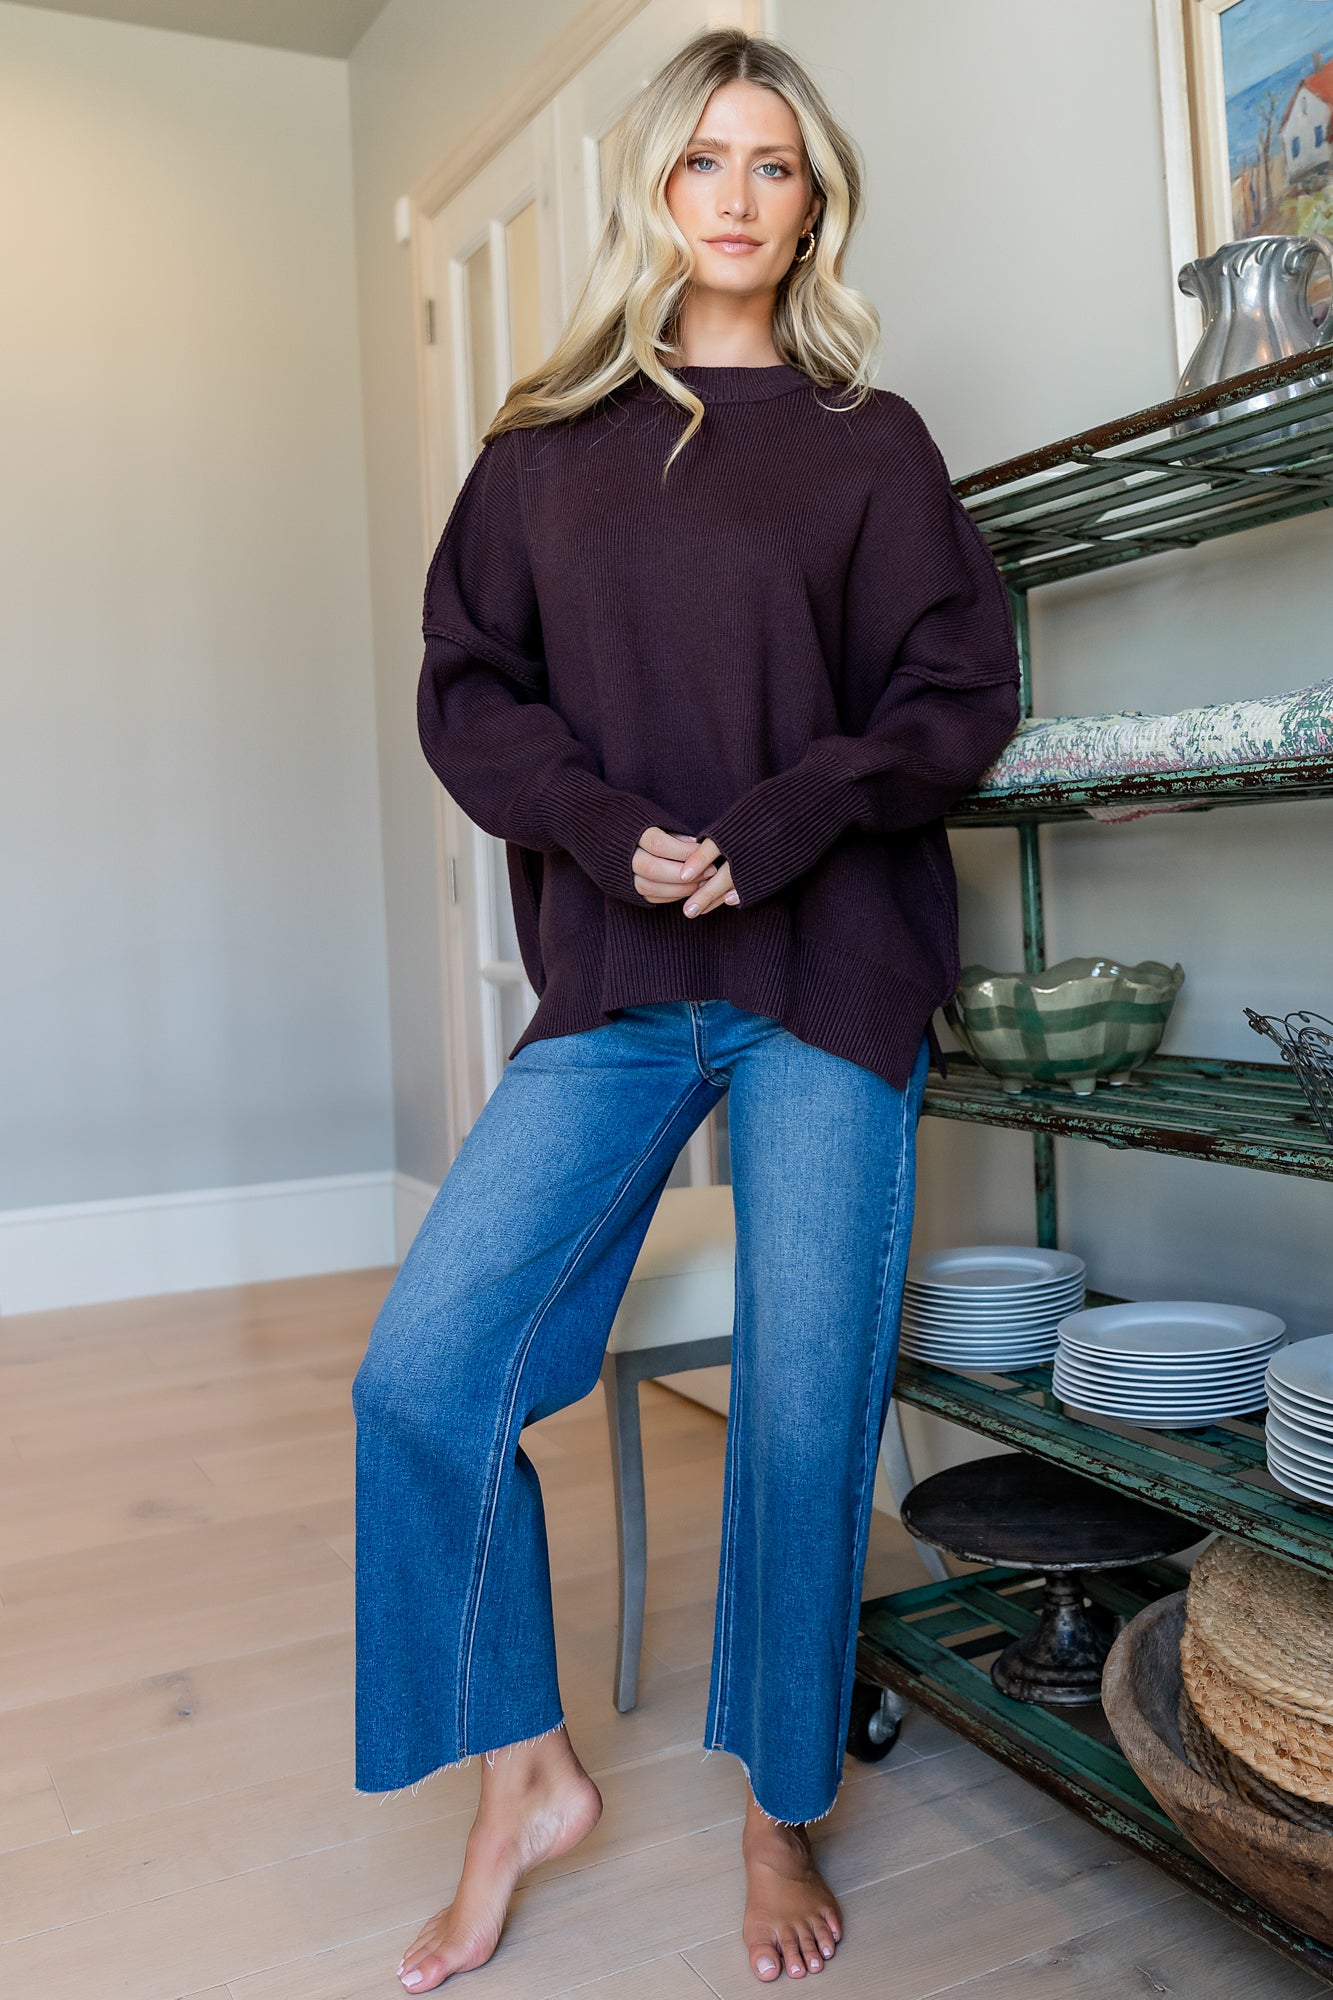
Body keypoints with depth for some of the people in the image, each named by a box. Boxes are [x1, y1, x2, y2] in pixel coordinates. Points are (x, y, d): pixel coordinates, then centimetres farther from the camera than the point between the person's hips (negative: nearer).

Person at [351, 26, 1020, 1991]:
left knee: (804, 1413, 0)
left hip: (831, 974, -1)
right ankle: (526, 1775, 16)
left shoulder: (870, 443, 9)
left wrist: (776, 830, -13)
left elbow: (957, 692, 3)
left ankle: (783, 1816, 25)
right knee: (421, 1376, -7)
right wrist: (610, 828, -11)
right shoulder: (545, 444, 13)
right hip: (615, 982, 2)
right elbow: (466, 689, 7)